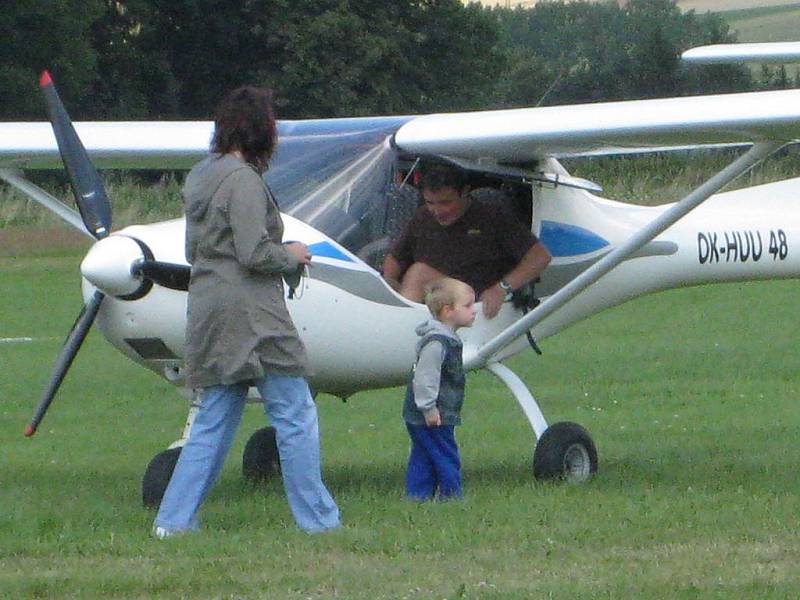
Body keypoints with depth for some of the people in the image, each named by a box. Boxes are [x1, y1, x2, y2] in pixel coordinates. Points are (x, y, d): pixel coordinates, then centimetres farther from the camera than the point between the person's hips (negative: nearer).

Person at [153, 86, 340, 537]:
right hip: (249, 311, -9)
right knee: (295, 415, -1)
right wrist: (292, 255, 0)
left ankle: (174, 519, 7)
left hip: (208, 311, 9)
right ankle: (318, 520, 1)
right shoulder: (243, 179, -14)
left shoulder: (201, 176, 14)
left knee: (215, 422, 12)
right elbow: (253, 254, -20)